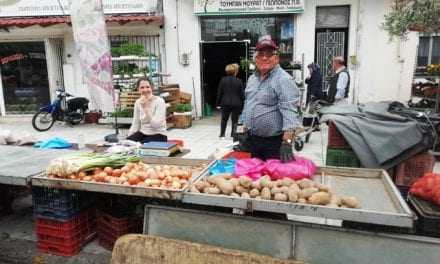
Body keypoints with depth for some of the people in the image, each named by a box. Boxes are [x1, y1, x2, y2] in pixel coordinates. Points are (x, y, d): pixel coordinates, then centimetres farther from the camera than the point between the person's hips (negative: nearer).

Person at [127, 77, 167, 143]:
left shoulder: (159, 101, -14)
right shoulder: (138, 102, 2)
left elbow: (156, 125, -24)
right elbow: (135, 124, 7)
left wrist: (145, 108, -28)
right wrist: (128, 137, -4)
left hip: (158, 136, -5)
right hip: (142, 133, 5)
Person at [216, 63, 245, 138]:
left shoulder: (223, 80, -2)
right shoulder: (239, 81, -6)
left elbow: (219, 93, 0)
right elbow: (242, 94, -4)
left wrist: (218, 103, 7)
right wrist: (242, 104, 5)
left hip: (225, 103, 2)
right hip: (236, 104, -2)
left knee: (224, 119, 17)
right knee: (234, 121, 8)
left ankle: (222, 134, 24)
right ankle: (233, 135, 10)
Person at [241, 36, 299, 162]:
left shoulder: (283, 79, -14)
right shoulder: (252, 78, 10)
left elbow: (289, 111, -23)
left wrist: (287, 142, -32)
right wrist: (245, 132, 15)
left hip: (274, 141, -7)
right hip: (252, 139, 7)